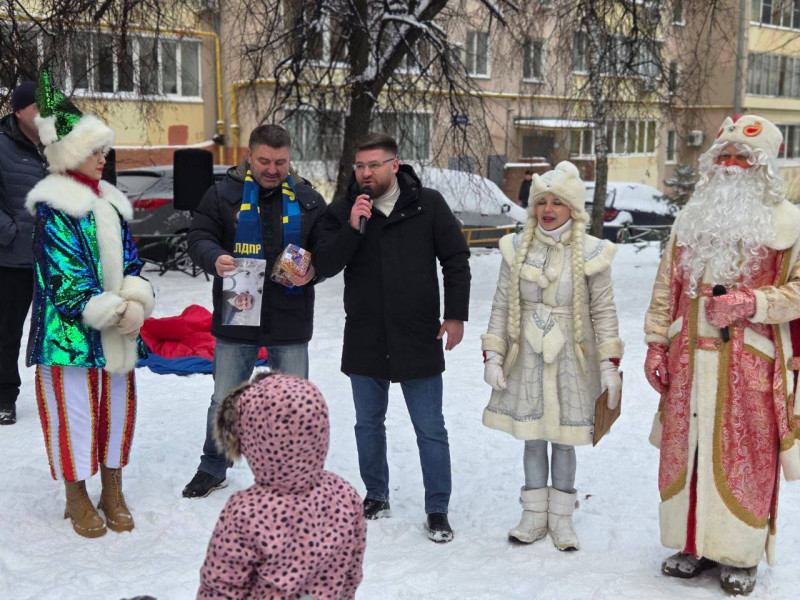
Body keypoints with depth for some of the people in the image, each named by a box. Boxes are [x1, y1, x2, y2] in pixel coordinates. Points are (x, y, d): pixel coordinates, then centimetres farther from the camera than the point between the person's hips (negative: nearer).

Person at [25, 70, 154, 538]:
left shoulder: (111, 202, 13)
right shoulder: (53, 208, -9)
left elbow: (130, 260, 11)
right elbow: (64, 276, -15)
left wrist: (136, 304, -7)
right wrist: (112, 313, -16)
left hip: (119, 331, 7)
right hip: (71, 331, -7)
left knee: (117, 405, 13)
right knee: (75, 409, 2)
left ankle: (113, 492, 28)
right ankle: (77, 498, 19)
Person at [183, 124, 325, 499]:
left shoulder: (308, 200, 4)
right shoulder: (223, 194, 0)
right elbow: (199, 238, -1)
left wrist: (312, 271, -15)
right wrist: (215, 259, -22)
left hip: (290, 323, 1)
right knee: (224, 401, 12)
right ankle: (212, 469, 31)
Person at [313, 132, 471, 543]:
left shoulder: (428, 205, -3)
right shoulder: (341, 213, 0)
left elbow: (456, 260, 2)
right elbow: (323, 266, -8)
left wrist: (456, 315, -1)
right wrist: (351, 229, -21)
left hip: (418, 340, -2)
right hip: (364, 340, 3)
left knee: (430, 430, 2)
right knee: (368, 424, 15)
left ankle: (437, 510, 15)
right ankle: (376, 497, 33)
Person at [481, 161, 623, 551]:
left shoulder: (589, 252, -6)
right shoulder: (518, 248, 0)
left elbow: (604, 311, -2)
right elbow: (501, 305, 4)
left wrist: (609, 365, -4)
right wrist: (492, 356, 0)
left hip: (570, 359, -2)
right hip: (527, 358, 2)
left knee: (563, 439, 5)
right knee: (532, 437, 9)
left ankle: (560, 516, 21)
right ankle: (534, 515, 22)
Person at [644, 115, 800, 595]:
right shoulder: (692, 217, 11)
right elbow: (667, 286, 13)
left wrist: (750, 302, -17)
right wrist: (656, 344, 8)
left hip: (749, 361, -4)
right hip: (690, 358, 4)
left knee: (744, 454, 2)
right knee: (687, 447, 9)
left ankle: (741, 554, 16)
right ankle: (694, 543, 23)